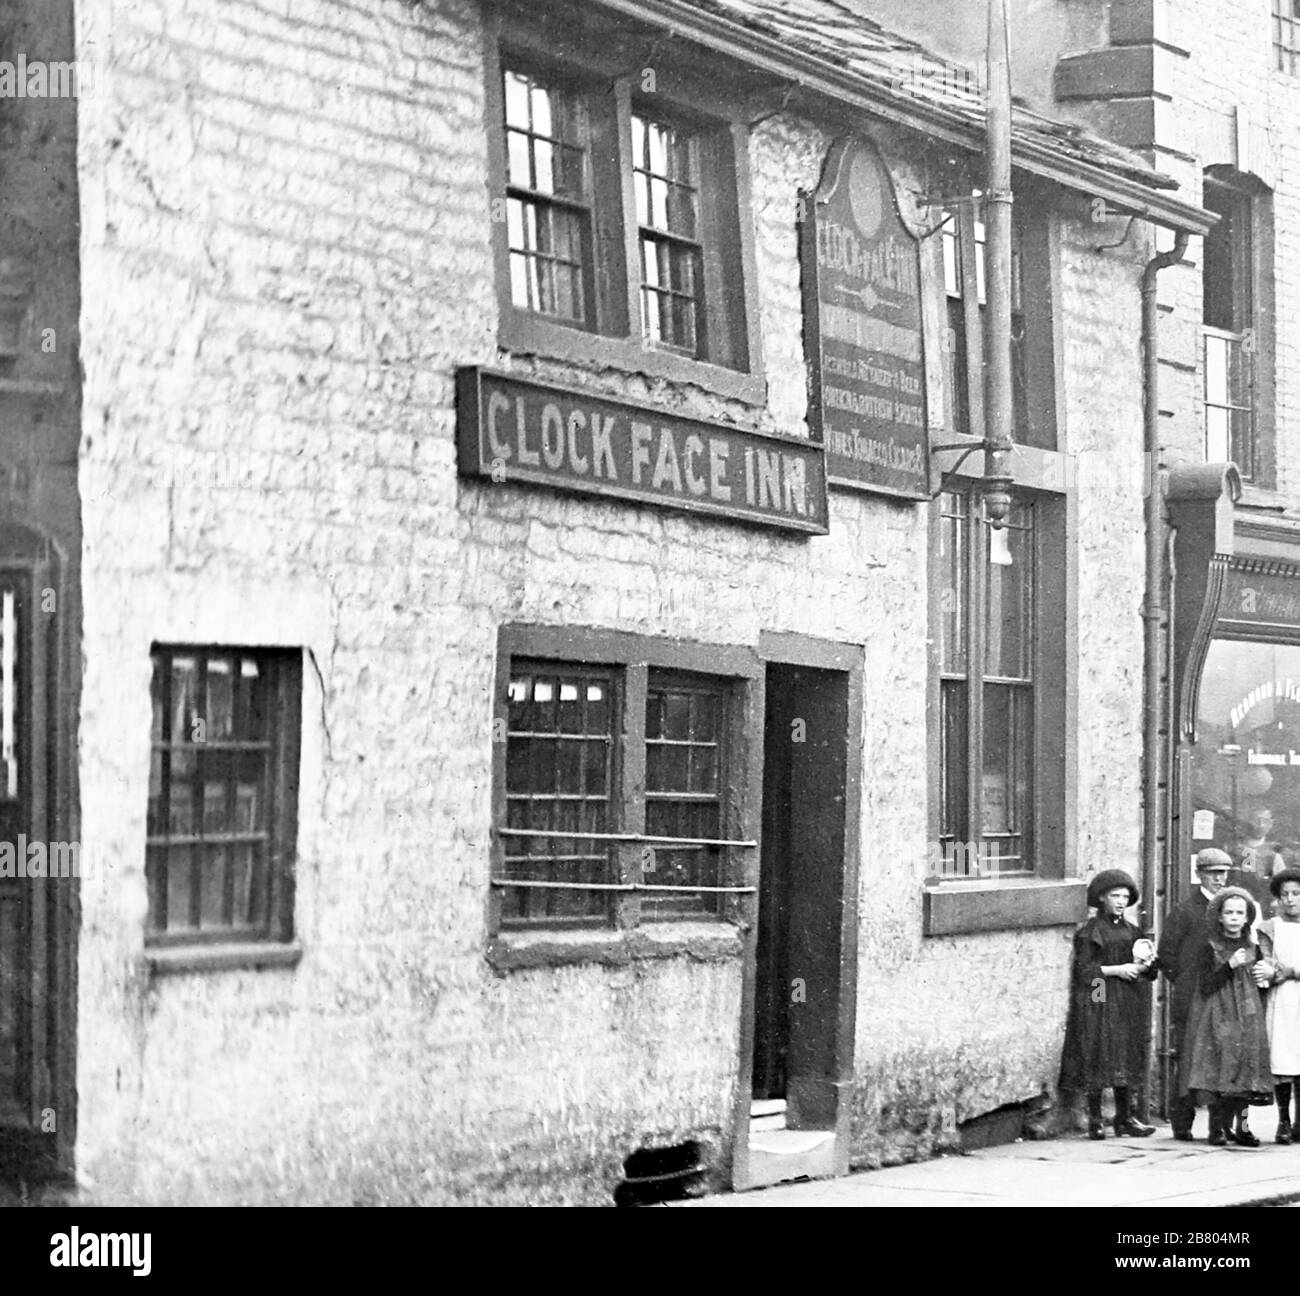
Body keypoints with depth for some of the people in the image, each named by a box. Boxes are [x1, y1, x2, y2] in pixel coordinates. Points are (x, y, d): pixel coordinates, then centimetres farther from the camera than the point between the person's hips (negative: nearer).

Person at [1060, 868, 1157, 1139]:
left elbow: (1150, 972, 17)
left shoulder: (1131, 931, 14)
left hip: (1128, 1004, 5)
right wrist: (1115, 970, -16)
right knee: (1098, 1059, -7)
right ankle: (1095, 1120, -3)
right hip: (1098, 1004, -5)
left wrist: (1145, 965, -6)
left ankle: (1125, 1117, 9)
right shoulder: (1090, 931, -3)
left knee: (1127, 1060, 4)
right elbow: (1083, 970, -10)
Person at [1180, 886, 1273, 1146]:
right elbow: (1206, 987, -8)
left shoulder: (1253, 948, 11)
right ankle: (1216, 1128, -4)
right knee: (1219, 1066, -10)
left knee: (1245, 1065, -2)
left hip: (1247, 1017, 4)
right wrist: (1229, 966, -16)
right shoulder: (1210, 947, -1)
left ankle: (1239, 1127, 4)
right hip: (1217, 1016, -4)